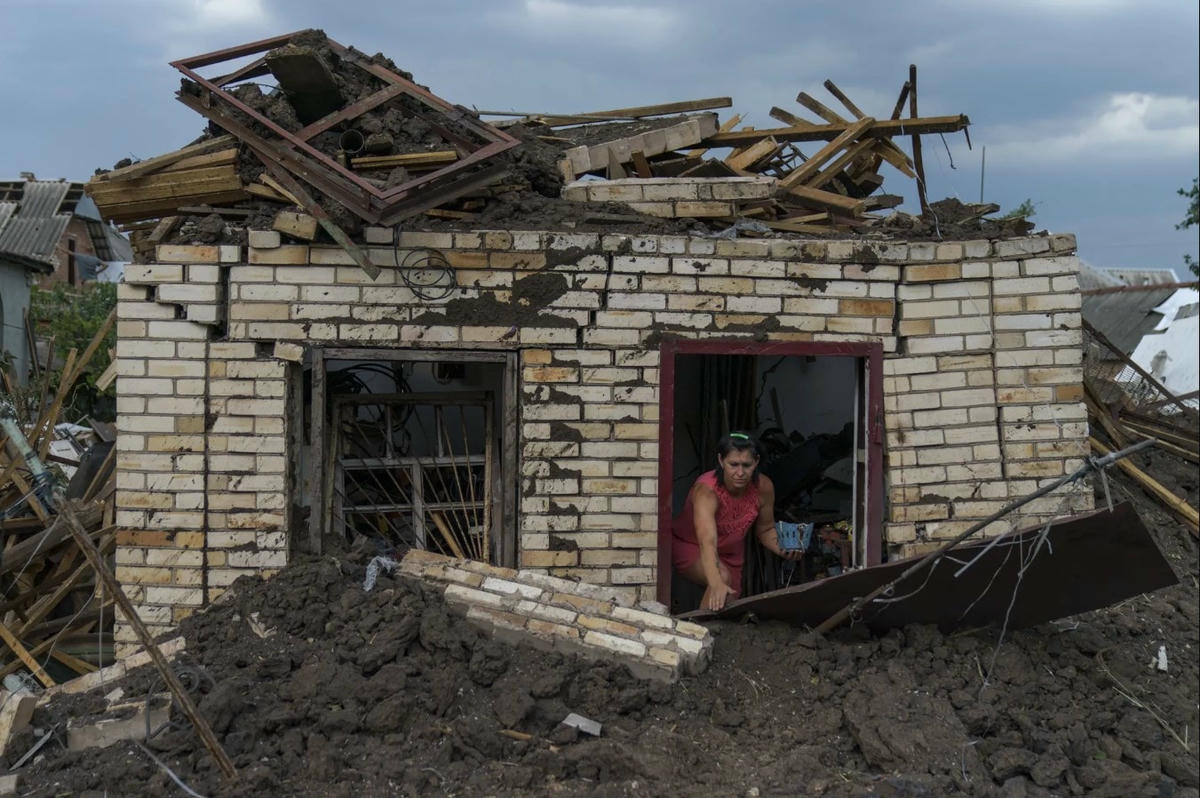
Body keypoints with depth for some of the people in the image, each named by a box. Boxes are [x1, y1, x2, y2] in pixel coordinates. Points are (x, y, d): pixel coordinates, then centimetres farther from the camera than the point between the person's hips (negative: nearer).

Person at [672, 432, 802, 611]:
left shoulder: (764, 487, -22)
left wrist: (783, 549, -24)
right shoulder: (706, 490, -38)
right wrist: (716, 585, -66)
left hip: (731, 552, 6)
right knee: (722, 578, -32)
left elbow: (765, 529, -3)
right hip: (690, 547, -6)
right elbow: (707, 542, -52)